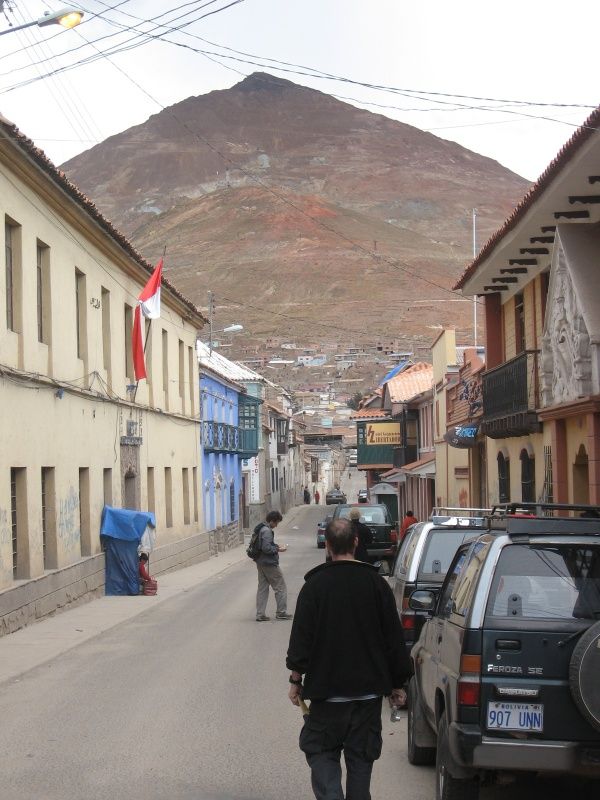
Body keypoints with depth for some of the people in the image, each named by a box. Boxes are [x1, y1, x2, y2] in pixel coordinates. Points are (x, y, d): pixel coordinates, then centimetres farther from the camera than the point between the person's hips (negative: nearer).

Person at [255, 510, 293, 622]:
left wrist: (276, 546, 13)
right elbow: (266, 548, -25)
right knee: (280, 587, 3)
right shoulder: (267, 531, -20)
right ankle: (281, 612, 7)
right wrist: (278, 549, -12)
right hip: (269, 563, -10)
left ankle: (260, 614, 10)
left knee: (262, 588, 11)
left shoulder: (260, 529, 11)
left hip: (260, 563, 10)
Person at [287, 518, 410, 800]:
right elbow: (394, 638, 2)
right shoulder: (376, 583, -1)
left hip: (327, 690, -2)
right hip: (369, 691, 2)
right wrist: (397, 684, 11)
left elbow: (301, 637, -7)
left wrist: (296, 678, 4)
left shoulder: (314, 585, -8)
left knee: (320, 750, 8)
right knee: (361, 756, 12)